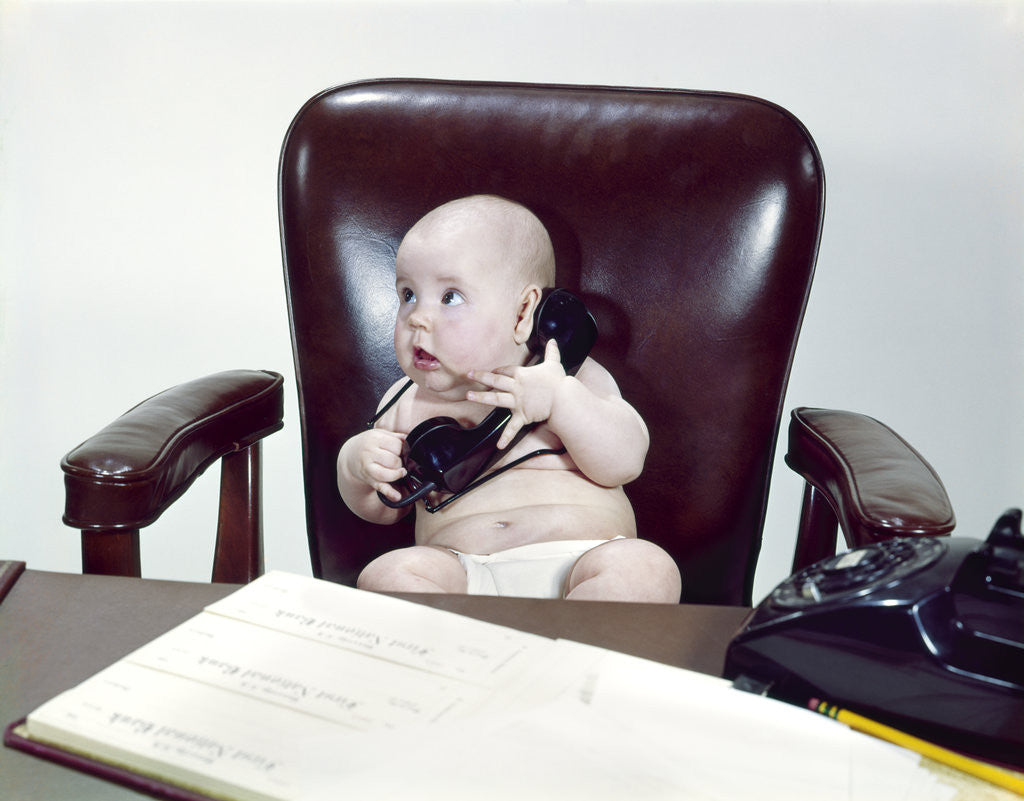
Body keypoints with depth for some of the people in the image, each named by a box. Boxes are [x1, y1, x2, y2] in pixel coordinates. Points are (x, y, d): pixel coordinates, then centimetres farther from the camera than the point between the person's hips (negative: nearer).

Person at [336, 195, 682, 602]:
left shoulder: (572, 376, 11)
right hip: (462, 574, 2)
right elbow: (380, 509, 25)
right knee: (384, 575, -27)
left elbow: (625, 462, -2)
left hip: (578, 558, -1)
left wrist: (561, 398, -15)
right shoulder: (407, 402, 19)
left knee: (650, 569, -31)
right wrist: (355, 465, 3)